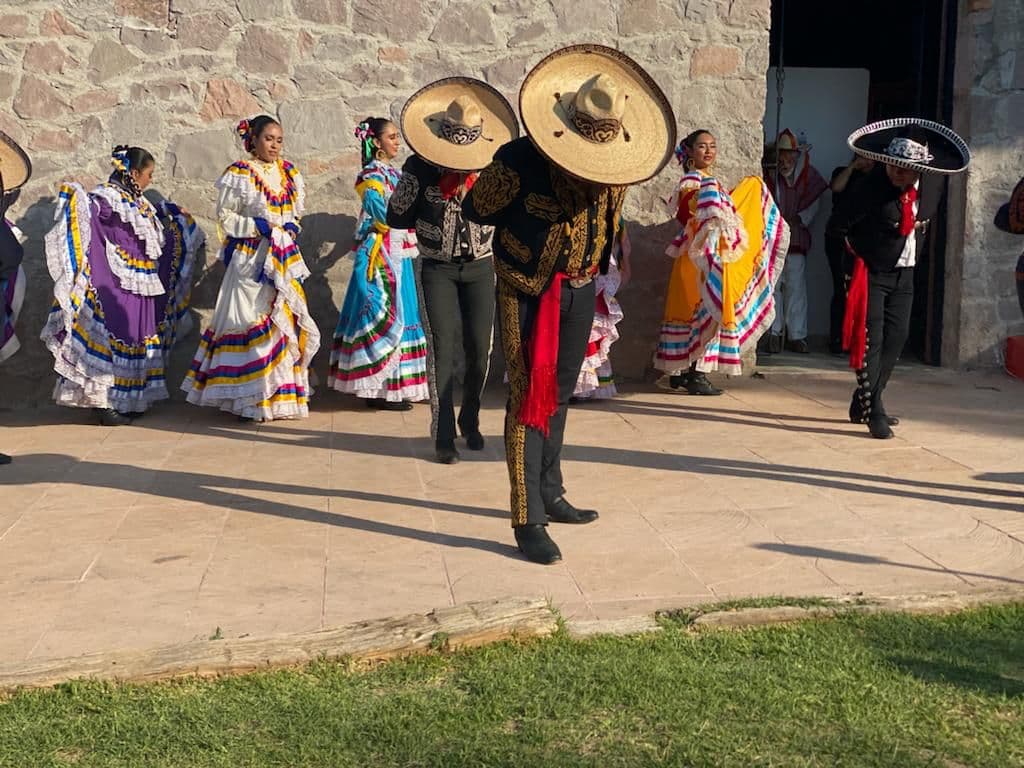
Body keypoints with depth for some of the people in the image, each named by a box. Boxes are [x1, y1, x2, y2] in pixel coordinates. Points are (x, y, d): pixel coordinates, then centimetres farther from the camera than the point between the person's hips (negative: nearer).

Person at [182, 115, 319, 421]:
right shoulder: (240, 174, -5)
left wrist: (291, 228, 2)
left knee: (287, 319, 5)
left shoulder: (289, 172, 13)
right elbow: (225, 216, -5)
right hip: (251, 257, -6)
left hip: (285, 256, 6)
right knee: (252, 320, -9)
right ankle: (252, 399, -5)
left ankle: (283, 394, 13)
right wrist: (258, 226, -15)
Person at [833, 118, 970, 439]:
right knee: (870, 340, -8)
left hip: (904, 274, 6)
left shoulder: (933, 184, -5)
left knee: (896, 338, 9)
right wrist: (864, 252, -3)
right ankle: (873, 412, -1)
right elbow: (841, 222, -13)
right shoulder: (871, 187, -22)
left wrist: (914, 244, 11)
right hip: (870, 273, -6)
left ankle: (862, 403, 21)